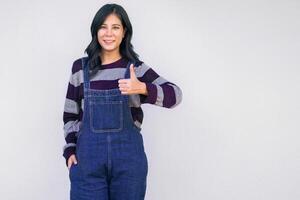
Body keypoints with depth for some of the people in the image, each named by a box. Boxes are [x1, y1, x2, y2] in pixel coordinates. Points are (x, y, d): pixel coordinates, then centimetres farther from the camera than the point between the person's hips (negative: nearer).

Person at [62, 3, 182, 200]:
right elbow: (70, 113, 13)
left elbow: (175, 94, -8)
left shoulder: (136, 67, 2)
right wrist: (70, 149, 3)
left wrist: (142, 88, -24)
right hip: (88, 155, 1)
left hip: (128, 155, 0)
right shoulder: (80, 68, 6)